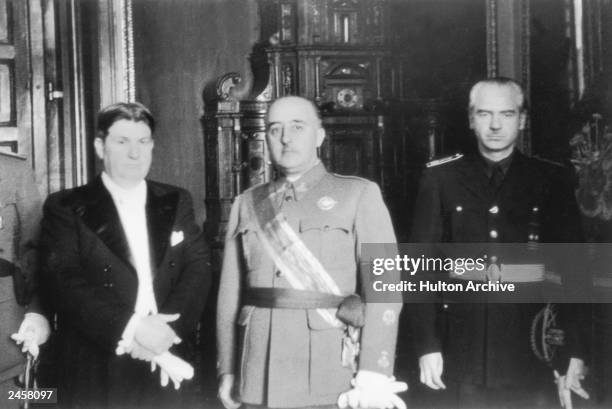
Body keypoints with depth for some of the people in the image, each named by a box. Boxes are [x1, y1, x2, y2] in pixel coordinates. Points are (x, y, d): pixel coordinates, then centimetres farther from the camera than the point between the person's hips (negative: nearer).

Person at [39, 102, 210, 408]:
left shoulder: (177, 202, 8)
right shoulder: (66, 208, -2)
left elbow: (198, 268, 0)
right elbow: (65, 281, -12)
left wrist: (165, 329, -16)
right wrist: (130, 328, -22)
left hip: (162, 371, 3)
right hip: (94, 373, -3)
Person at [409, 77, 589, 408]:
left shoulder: (551, 180, 3)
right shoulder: (440, 178, 2)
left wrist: (575, 352, -3)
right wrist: (427, 344, -5)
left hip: (532, 348, 0)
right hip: (463, 350, 0)